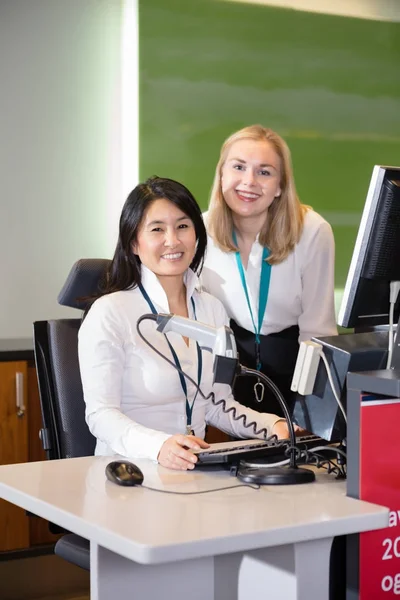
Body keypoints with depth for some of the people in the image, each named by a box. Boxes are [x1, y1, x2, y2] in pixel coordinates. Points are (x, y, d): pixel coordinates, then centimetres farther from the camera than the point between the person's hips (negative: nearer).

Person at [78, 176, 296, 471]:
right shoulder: (109, 314, -10)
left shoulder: (212, 308, 10)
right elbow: (101, 414, -15)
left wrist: (273, 425, -3)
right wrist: (160, 446, -33)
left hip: (196, 470, 3)